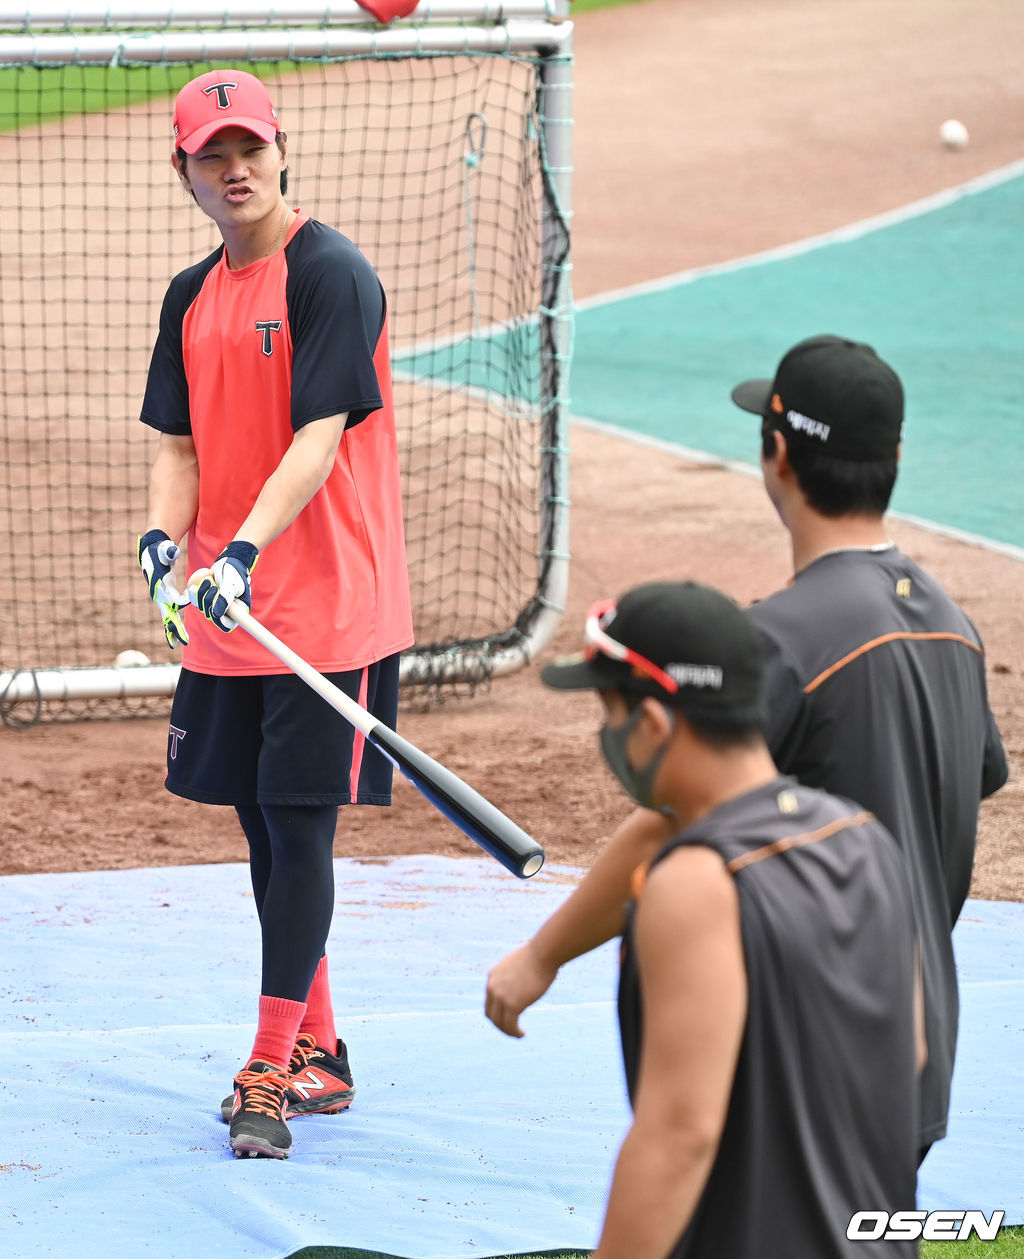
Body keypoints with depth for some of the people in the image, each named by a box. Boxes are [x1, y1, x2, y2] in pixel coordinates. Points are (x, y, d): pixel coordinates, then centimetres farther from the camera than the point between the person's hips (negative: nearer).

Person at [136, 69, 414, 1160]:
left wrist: (245, 551, -31)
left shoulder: (331, 276, -12)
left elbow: (320, 438, -20)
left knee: (300, 826, -8)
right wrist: (164, 539, -9)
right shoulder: (192, 296, 12)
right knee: (262, 827, 12)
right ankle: (315, 1051, 23)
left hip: (329, 610, -8)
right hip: (228, 617, 8)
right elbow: (180, 444, 12)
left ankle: (269, 1073, -6)